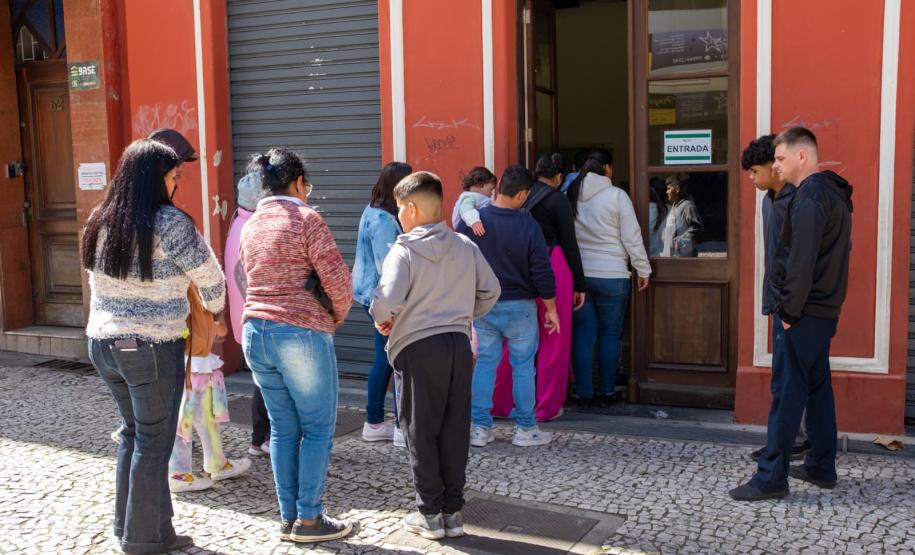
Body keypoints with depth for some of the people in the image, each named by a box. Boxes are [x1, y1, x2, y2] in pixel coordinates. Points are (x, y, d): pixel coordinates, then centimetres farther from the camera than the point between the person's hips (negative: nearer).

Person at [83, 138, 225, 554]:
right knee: (154, 442, 6)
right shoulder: (169, 222, -15)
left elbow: (102, 284, 13)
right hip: (152, 348, -7)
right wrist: (215, 308, 12)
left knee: (133, 432, 20)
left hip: (102, 343, 7)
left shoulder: (98, 222, 6)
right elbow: (210, 277, -7)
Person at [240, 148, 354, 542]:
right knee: (318, 428, 5)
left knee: (282, 429, 13)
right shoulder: (306, 219, -9)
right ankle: (308, 519, 9)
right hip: (301, 333, -7)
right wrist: (339, 315, 6)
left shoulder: (251, 226, 12)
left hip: (255, 332, 7)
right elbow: (337, 279, -14)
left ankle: (288, 517, 19)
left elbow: (254, 280, 16)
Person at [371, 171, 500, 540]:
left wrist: (381, 319, 0)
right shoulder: (466, 247, 5)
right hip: (459, 345, 5)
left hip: (418, 347, -4)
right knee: (455, 430, 11)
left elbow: (389, 299, -21)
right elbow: (490, 291, 8)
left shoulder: (403, 251, -10)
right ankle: (453, 511, 18)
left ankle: (431, 514, 14)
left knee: (421, 432, 7)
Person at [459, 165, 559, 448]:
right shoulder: (528, 226, -11)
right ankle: (525, 429, 14)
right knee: (523, 366, 7)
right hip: (519, 306, -3)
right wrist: (551, 309, 1)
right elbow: (542, 272, -9)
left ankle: (480, 428, 13)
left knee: (484, 364, 10)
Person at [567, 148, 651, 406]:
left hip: (578, 275, 3)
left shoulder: (570, 195, 4)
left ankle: (584, 393, 10)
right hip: (612, 276, -3)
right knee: (609, 334, 8)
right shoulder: (616, 195, -8)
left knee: (583, 333, 8)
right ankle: (607, 392, 15)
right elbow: (632, 237, -7)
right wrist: (643, 270, 2)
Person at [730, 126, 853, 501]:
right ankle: (821, 468, 25)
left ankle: (771, 478, 0)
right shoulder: (834, 193, 15)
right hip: (824, 310, 10)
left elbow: (802, 261, -23)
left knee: (787, 393, -6)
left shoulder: (810, 196, -16)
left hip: (803, 314, -10)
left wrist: (790, 311, -17)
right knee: (817, 387, 16)